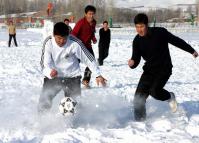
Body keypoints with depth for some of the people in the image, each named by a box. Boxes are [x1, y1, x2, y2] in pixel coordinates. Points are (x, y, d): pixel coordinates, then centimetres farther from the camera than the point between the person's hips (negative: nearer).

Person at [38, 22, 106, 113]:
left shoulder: (74, 43, -19)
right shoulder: (48, 43, -15)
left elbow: (88, 58, -9)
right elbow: (45, 63, -16)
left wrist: (98, 75, -10)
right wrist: (50, 72, -39)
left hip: (72, 77, -1)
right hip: (53, 77, 1)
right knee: (44, 102, -8)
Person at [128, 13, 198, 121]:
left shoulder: (160, 33, -15)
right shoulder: (137, 41, -5)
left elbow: (176, 41, -1)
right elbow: (136, 59, -6)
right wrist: (132, 63, -31)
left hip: (164, 69, -4)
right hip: (149, 70, 4)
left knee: (154, 91, -26)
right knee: (139, 97, -5)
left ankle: (170, 97, 7)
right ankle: (140, 121, 10)